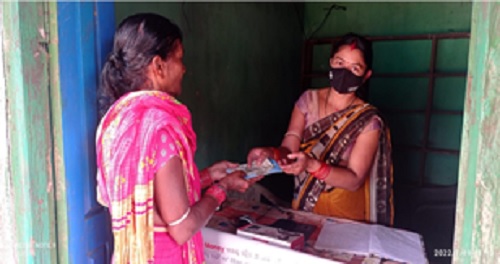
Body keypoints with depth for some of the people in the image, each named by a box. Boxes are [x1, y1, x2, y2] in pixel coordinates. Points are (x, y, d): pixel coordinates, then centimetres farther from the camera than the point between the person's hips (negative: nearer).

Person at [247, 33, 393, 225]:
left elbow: (355, 180, -14)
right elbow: (288, 150, -6)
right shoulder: (308, 100, -2)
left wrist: (312, 165, -29)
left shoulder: (369, 121, -10)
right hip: (303, 205, 2)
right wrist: (271, 153, -27)